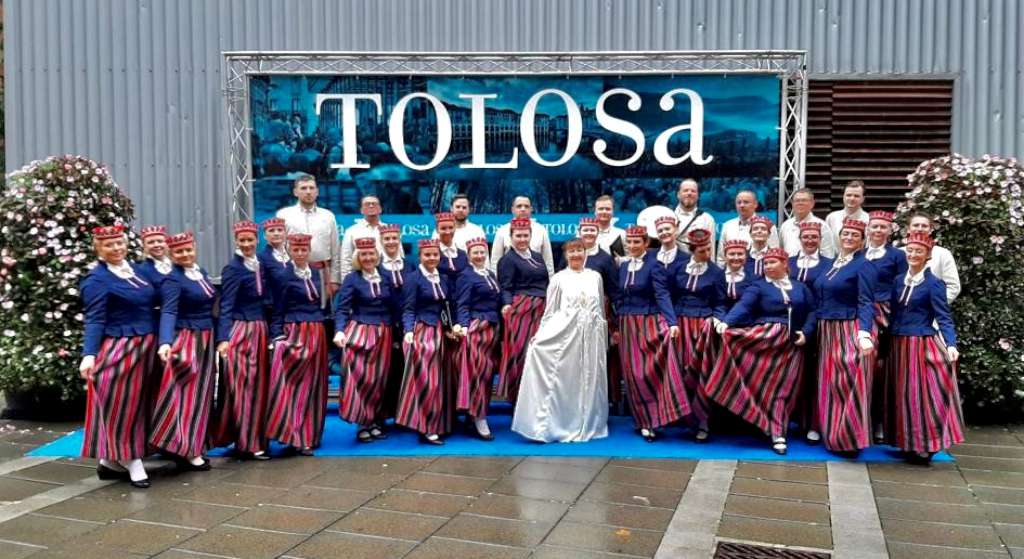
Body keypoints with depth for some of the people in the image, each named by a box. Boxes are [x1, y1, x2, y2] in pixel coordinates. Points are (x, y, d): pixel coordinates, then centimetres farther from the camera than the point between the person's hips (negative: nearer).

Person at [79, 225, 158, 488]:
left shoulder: (135, 269, 11)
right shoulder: (97, 279, -11)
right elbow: (94, 320, -16)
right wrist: (89, 354, -28)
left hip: (144, 348, 8)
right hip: (118, 349, -8)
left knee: (135, 405, 12)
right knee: (119, 407, 0)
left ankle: (111, 461, 24)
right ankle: (132, 463, 8)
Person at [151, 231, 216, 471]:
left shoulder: (201, 272, 9)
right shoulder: (173, 280, -13)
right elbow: (168, 312, -26)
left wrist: (218, 339, 14)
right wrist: (165, 342, -41)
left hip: (206, 340, 8)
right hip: (186, 340, -8)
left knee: (201, 394, 12)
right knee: (186, 394, -5)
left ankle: (193, 447, 21)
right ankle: (184, 450, 1)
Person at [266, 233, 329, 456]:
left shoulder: (316, 273, 11)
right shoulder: (284, 275, -5)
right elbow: (277, 311, -5)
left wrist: (319, 330, 14)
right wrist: (278, 337, -14)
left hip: (317, 333, 6)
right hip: (294, 333, -6)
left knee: (313, 385, 9)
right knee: (294, 385, -4)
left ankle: (310, 434, 18)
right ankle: (297, 437, 1)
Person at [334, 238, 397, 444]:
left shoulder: (385, 279, 9)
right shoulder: (351, 279, -1)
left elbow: (393, 308, 10)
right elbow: (341, 309, -8)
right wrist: (340, 331, -24)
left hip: (383, 335, 3)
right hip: (359, 332, -3)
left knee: (379, 379, 6)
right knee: (359, 377, -8)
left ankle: (375, 422, 17)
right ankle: (363, 423, 3)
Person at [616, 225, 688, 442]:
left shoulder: (654, 265, -8)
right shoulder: (624, 265, 11)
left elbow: (662, 295, -17)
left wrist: (672, 322, -29)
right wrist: (617, 326, 14)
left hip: (649, 323, -6)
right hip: (628, 325, 6)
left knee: (652, 371, -6)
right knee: (634, 374, 7)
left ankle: (651, 420, 1)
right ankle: (644, 420, 16)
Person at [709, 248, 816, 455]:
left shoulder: (801, 287, 14)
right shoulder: (758, 287, 3)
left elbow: (812, 312, 13)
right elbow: (743, 306, -13)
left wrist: (806, 332, -5)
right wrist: (726, 321, -31)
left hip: (791, 344, 2)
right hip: (766, 337, -2)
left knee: (782, 389, 2)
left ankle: (778, 434, 11)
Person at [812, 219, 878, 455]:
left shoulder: (864, 266, -8)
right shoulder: (832, 263, 14)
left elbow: (866, 303, -17)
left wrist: (864, 333, -31)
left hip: (851, 331, -8)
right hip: (828, 331, 8)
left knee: (848, 383, -6)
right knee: (829, 383, 12)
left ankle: (850, 437, 2)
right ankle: (832, 434, 23)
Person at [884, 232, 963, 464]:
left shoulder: (934, 284, -7)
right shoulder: (899, 280, 10)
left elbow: (944, 318, -10)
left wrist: (951, 344, -24)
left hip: (922, 345, -6)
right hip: (898, 345, 6)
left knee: (921, 393, -4)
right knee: (901, 394, 9)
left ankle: (924, 446, 5)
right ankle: (907, 444, 18)